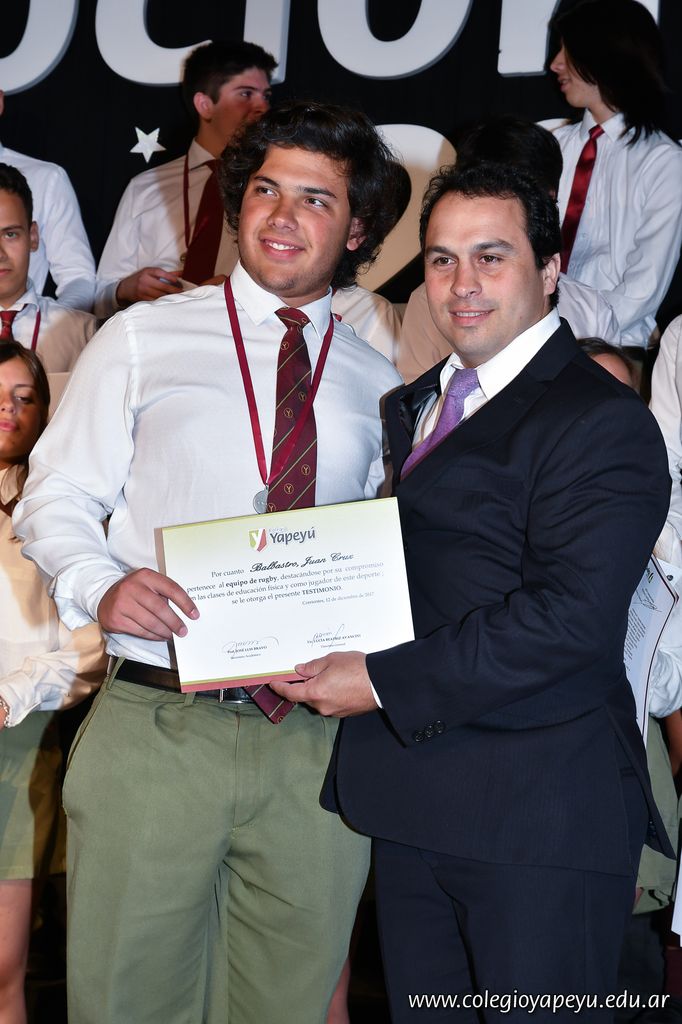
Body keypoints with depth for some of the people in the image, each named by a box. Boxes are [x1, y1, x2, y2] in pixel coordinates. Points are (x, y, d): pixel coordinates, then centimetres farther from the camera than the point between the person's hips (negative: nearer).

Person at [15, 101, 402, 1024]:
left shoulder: (379, 384, 12)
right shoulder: (144, 339, 6)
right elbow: (54, 498, 3)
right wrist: (101, 585, -17)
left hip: (316, 742, 2)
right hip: (156, 729, -2)